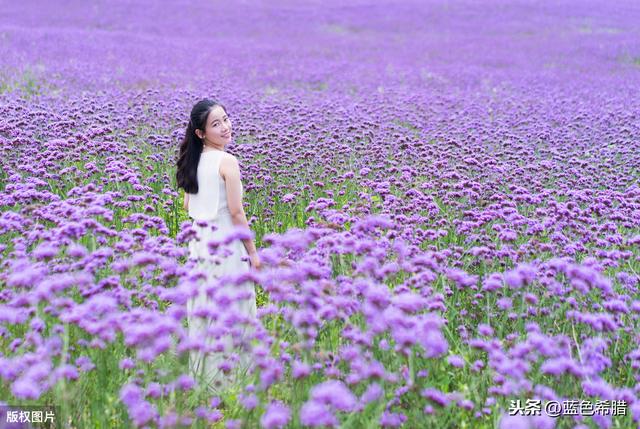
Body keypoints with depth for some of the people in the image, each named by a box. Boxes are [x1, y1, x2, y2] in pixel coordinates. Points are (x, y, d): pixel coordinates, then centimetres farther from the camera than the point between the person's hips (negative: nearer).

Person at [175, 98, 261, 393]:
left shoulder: (193, 161, 7)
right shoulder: (227, 162, -15)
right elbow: (236, 213, -15)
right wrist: (252, 252, -7)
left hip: (199, 243, 8)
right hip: (226, 246, -8)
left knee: (202, 310, 15)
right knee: (231, 313, 2)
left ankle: (200, 375, 25)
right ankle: (226, 378, 9)